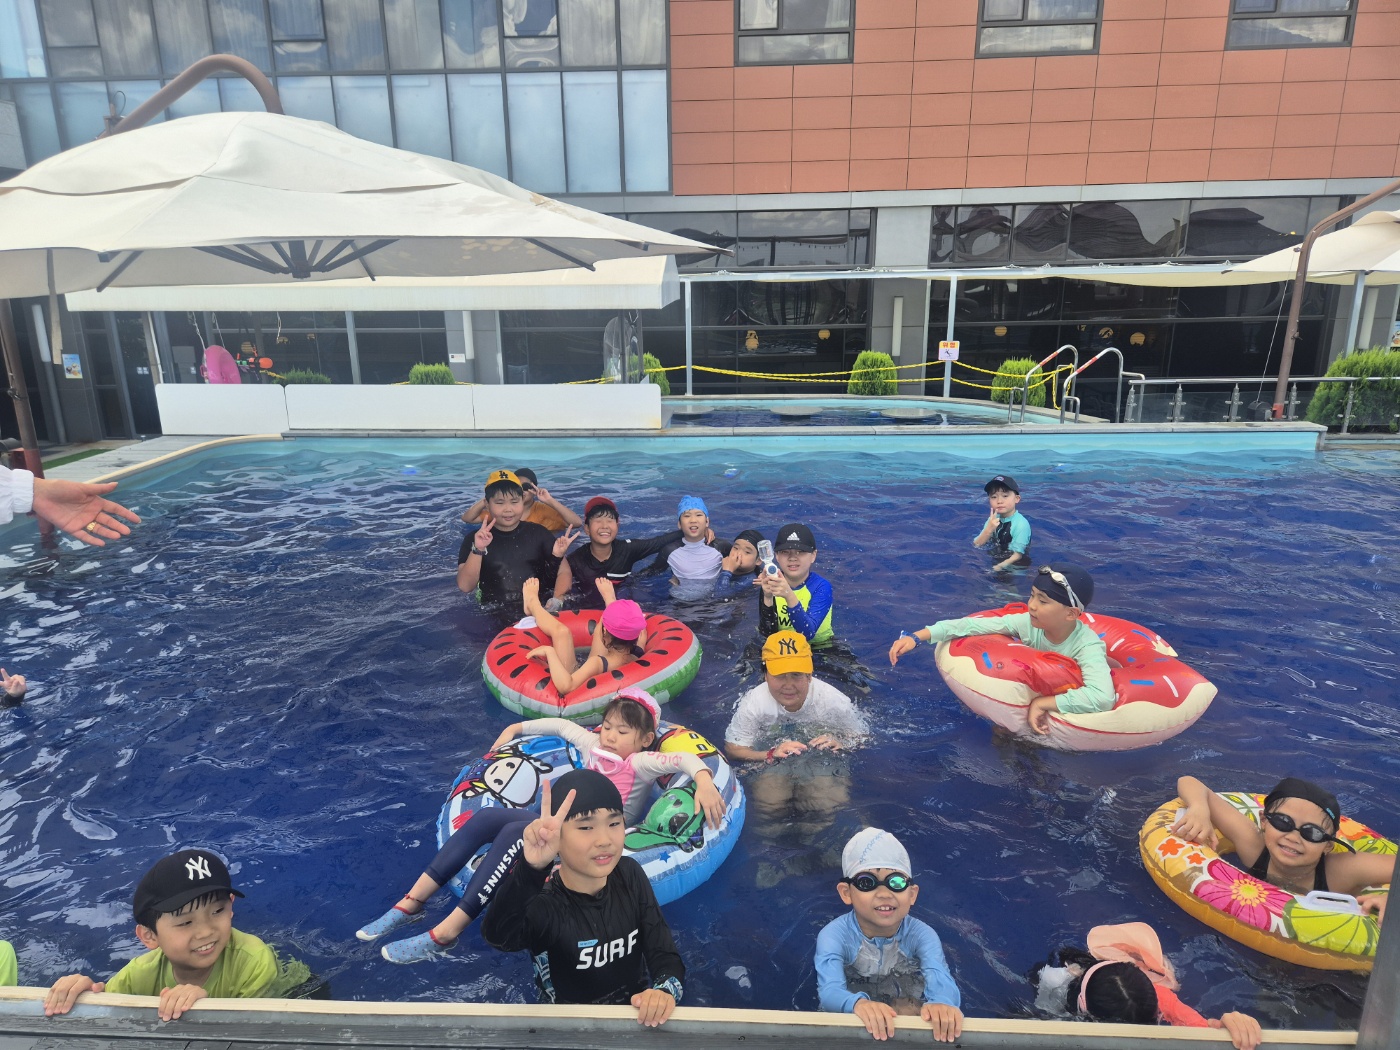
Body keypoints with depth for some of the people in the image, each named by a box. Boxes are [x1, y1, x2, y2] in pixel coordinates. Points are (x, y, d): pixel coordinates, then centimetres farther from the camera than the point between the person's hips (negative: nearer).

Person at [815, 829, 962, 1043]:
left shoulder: (921, 935, -18)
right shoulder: (834, 935, -23)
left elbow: (941, 981, -35)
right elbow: (830, 990, -36)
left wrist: (941, 1003, -58)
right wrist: (859, 1004, -58)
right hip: (849, 1018, 0)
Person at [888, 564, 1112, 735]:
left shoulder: (1087, 646, -32)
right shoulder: (1028, 623, -21)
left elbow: (1103, 698, -49)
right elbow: (974, 625, -23)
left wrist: (1042, 703, -46)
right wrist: (917, 637, -30)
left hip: (1069, 711, -3)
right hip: (1034, 695, 3)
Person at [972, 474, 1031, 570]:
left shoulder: (1021, 524, -14)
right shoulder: (993, 519, 2)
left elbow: (1017, 556, -14)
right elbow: (977, 546, -1)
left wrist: (999, 567, -27)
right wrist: (988, 530, -17)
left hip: (1014, 567, -5)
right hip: (992, 561, 5)